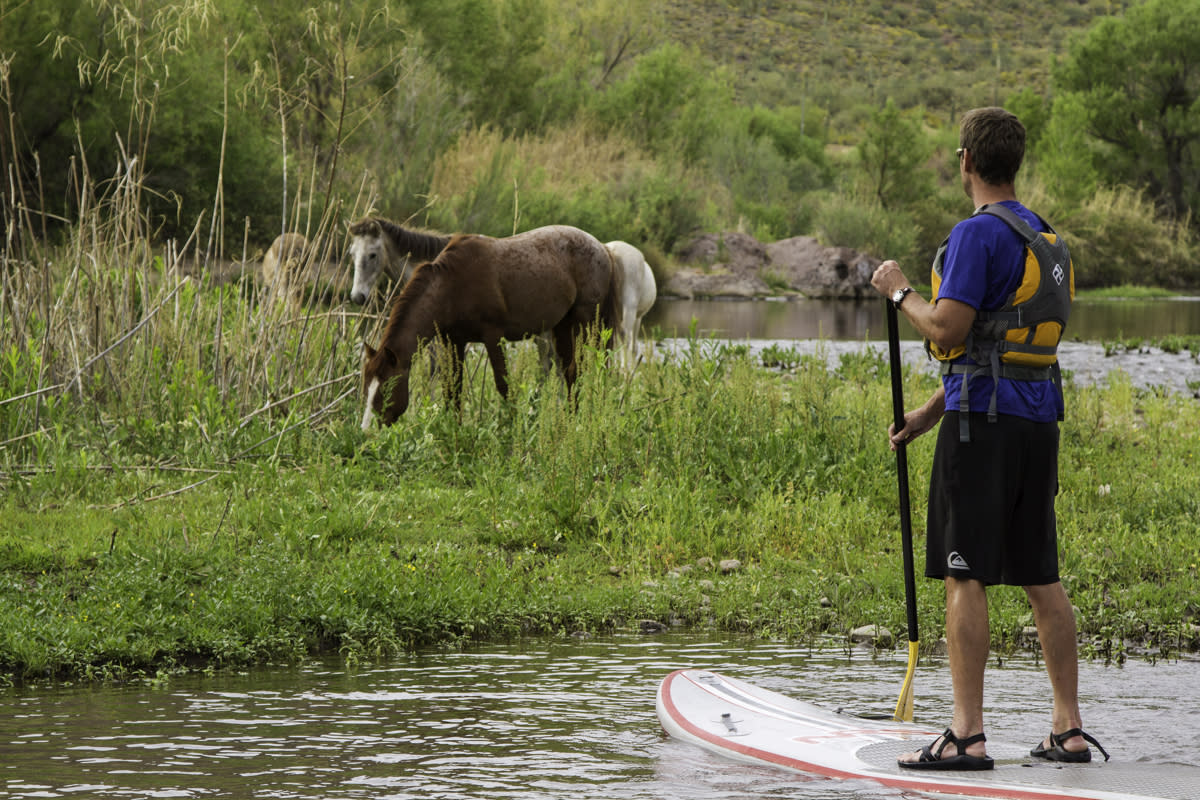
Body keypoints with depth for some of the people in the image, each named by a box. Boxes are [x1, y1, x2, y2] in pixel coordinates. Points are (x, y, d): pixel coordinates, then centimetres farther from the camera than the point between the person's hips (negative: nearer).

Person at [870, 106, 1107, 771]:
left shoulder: (978, 234, -11)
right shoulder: (1047, 238, 18)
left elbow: (948, 332, -19)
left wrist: (900, 292, 0)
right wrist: (927, 414, 24)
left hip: (984, 422, -8)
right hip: (1038, 419, 8)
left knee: (965, 576, -7)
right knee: (1040, 577, 11)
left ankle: (967, 736, -10)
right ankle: (1068, 729, 12)